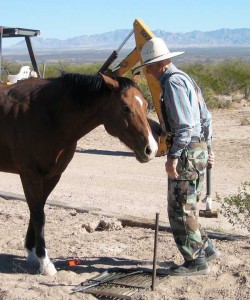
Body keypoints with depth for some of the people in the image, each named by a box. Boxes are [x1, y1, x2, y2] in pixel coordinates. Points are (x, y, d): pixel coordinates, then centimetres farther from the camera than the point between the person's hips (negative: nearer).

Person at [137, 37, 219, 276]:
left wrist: (173, 156, -24)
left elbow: (184, 124, -23)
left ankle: (196, 262, 6)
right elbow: (205, 118, 20)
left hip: (187, 151, -10)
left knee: (180, 209, -1)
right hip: (199, 149, 10)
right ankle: (205, 248, 27)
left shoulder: (173, 82, -14)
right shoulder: (185, 78, 17)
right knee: (187, 206, 19)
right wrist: (208, 148, 24)